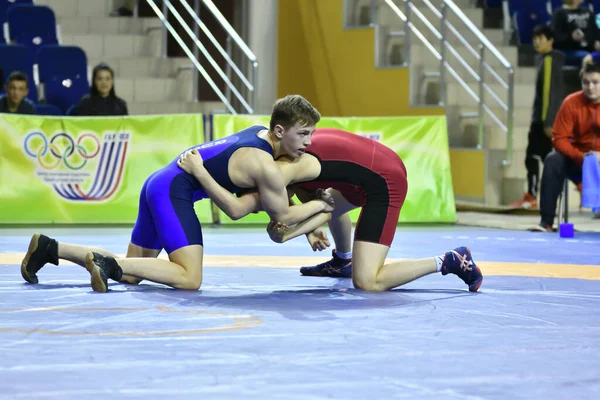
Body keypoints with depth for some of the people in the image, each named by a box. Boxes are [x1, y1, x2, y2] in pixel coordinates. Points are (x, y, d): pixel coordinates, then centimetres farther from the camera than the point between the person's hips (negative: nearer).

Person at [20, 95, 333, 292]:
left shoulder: (260, 132, 10)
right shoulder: (266, 167, -18)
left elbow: (274, 195, 24)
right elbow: (282, 216, -5)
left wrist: (306, 226, 21)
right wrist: (319, 206, 8)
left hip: (159, 183, 10)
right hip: (174, 192, -10)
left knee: (130, 272, 17)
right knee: (190, 278, -18)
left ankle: (48, 248, 12)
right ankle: (108, 262, -22)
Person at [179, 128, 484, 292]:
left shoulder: (283, 170, -16)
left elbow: (235, 208, -25)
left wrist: (197, 170, -25)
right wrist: (300, 231, -6)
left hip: (385, 185, -10)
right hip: (385, 165, 10)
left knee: (367, 282, -11)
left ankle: (449, 262, -6)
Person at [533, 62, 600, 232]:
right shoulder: (571, 103, -8)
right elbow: (560, 139, -10)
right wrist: (580, 156, -27)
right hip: (578, 157, 1)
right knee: (553, 160, -28)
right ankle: (546, 221, -29)